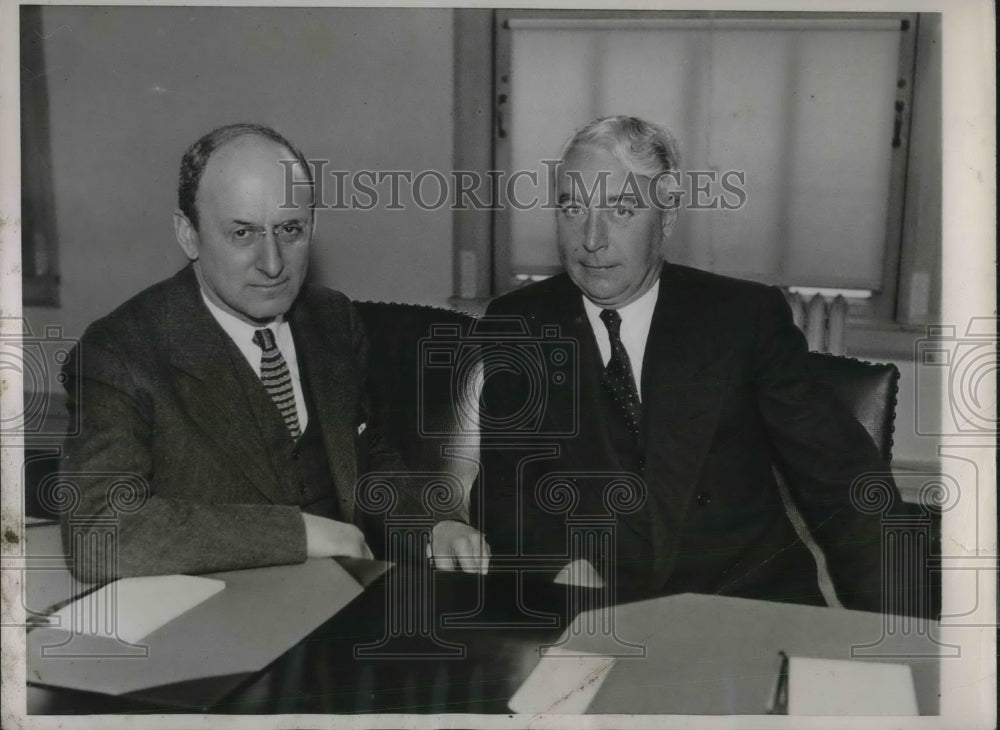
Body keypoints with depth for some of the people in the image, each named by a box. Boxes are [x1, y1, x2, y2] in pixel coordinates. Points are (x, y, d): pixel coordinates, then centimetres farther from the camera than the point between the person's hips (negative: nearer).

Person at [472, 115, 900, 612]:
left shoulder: (748, 316, 1)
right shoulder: (516, 324, 5)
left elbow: (839, 481, -1)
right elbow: (497, 478, 3)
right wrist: (563, 562, -17)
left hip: (751, 598, -1)